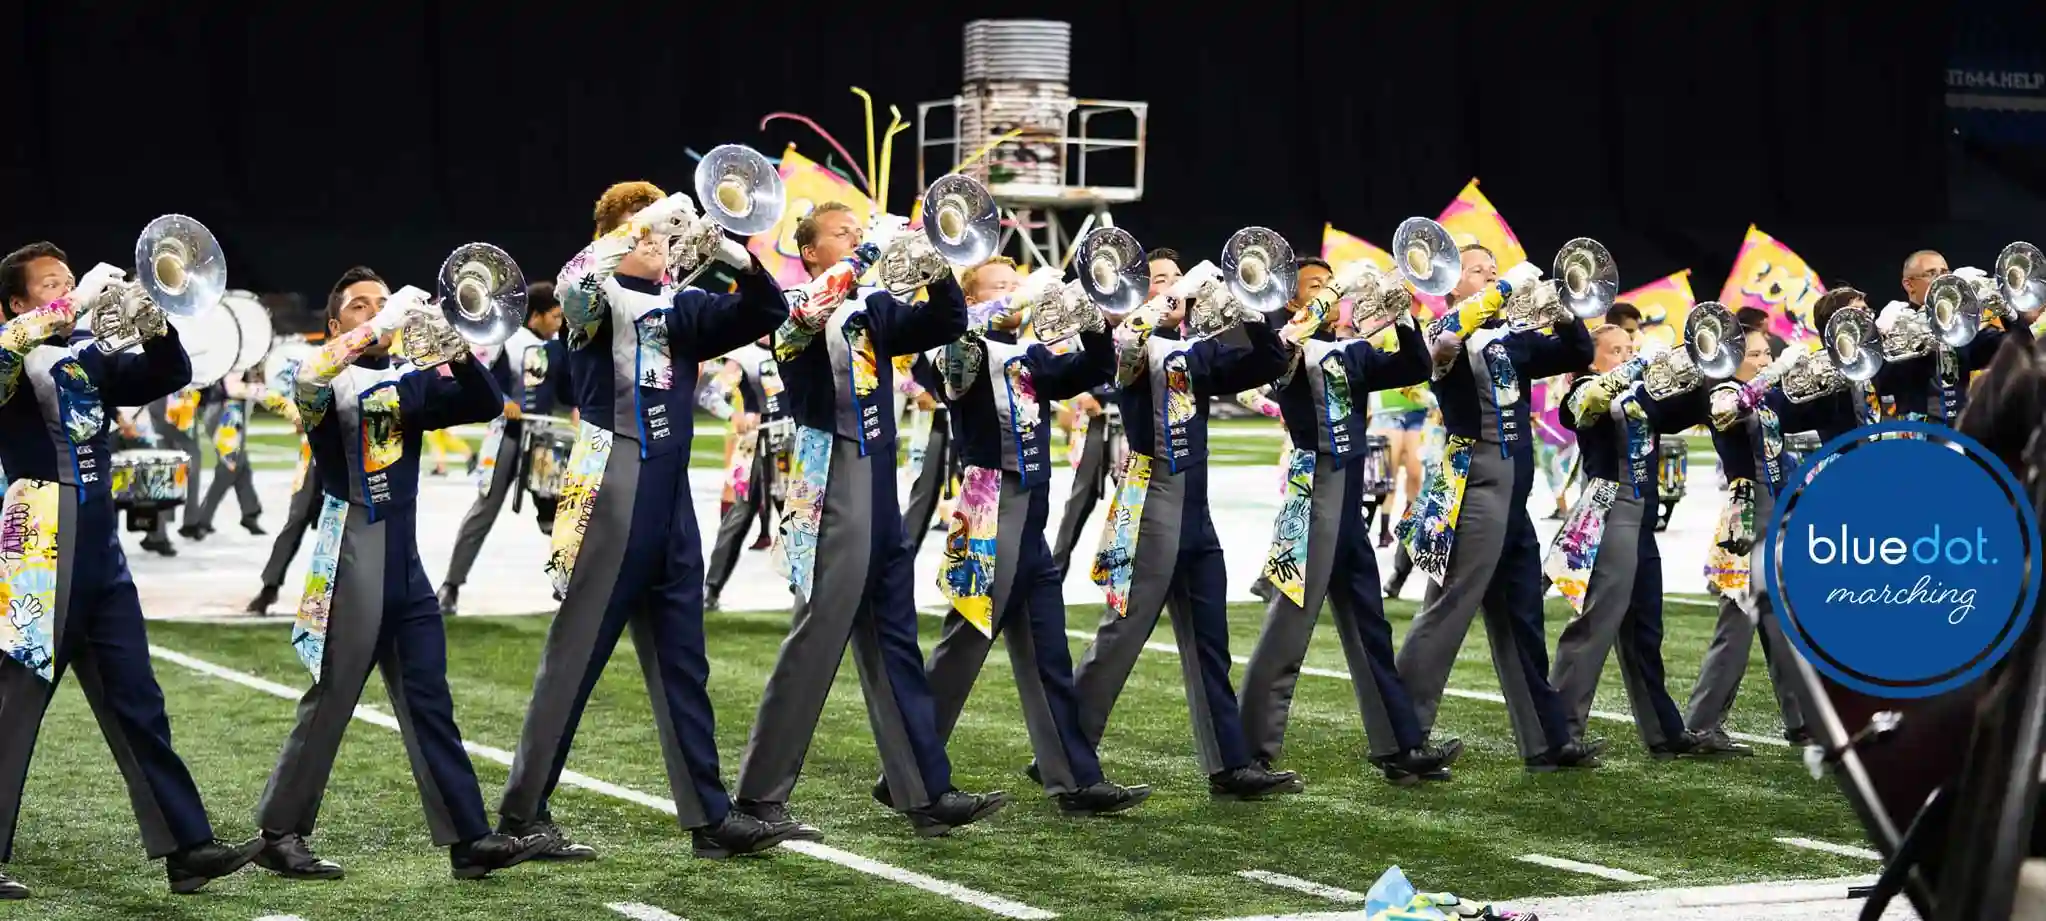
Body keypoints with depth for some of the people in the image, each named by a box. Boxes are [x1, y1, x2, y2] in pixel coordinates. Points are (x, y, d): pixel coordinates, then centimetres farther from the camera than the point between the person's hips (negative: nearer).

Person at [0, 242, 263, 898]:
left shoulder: (90, 359, 15)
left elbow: (170, 375, 13)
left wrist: (153, 325, -6)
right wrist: (76, 305, -27)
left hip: (102, 555, 7)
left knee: (137, 706, 7)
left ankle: (186, 848, 8)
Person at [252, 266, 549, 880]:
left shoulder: (409, 386, 14)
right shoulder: (331, 384, -3)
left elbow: (486, 404, 3)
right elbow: (307, 381, -28)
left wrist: (455, 351, -14)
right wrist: (380, 326, -32)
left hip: (407, 568, 6)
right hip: (353, 564, -6)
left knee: (429, 707, 5)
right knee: (330, 704, -2)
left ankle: (469, 840, 3)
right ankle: (280, 836, 9)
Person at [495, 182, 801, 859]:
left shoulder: (682, 309, 15)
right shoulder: (598, 301, -2)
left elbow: (766, 313, 7)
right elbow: (573, 286, -25)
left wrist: (738, 257, -11)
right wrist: (644, 222, -29)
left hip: (671, 502, 7)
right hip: (611, 494, -6)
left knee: (681, 664, 7)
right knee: (575, 656, -3)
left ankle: (711, 816, 8)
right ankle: (522, 813, 4)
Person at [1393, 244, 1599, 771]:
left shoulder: (1513, 341, 16)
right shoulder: (1446, 339, -4)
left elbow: (1579, 354, 16)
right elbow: (1448, 334, -28)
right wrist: (1507, 287, -22)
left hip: (1513, 495, 8)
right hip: (1472, 487, -8)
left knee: (1520, 623, 12)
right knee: (1445, 616, -8)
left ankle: (1547, 740, 16)